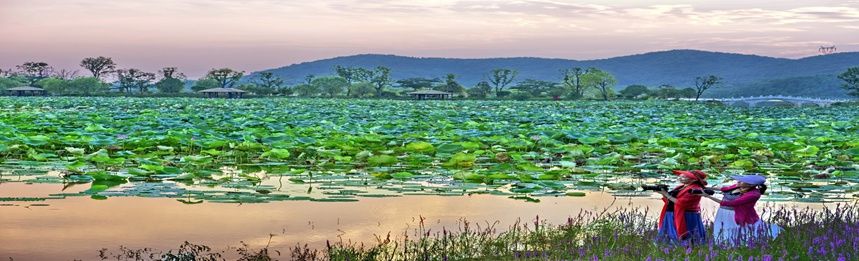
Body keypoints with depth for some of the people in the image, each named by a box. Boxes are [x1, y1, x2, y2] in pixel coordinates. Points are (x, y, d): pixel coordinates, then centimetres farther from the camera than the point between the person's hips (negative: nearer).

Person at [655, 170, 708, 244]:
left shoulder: (695, 189, -14)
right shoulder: (680, 187, 14)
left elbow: (680, 203, -22)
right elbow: (669, 201, 17)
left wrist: (667, 195, -14)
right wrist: (663, 193, -1)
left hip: (686, 216, -10)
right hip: (672, 215, 10)